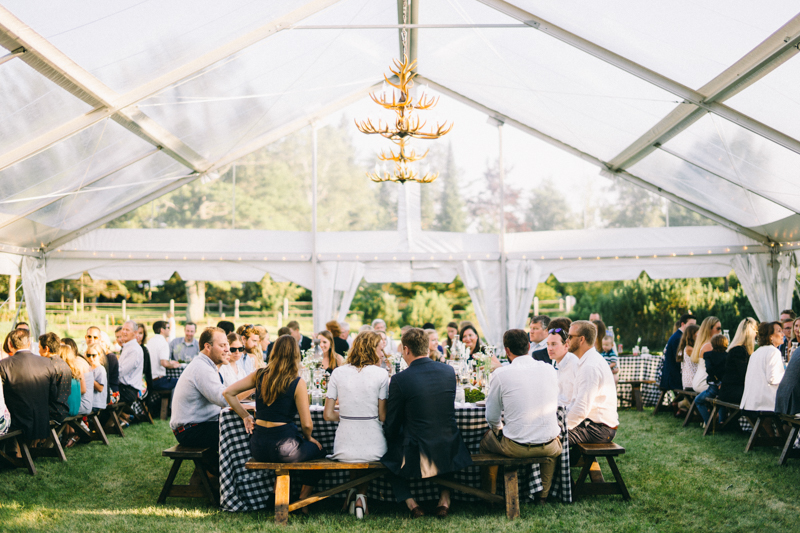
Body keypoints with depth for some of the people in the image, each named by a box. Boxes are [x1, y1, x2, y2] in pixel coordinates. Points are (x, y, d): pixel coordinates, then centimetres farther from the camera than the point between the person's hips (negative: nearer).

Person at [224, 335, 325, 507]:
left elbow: (228, 393, 7)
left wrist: (245, 416, 12)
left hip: (258, 448, 6)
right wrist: (308, 438, 9)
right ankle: (302, 500, 22)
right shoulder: (297, 383, -12)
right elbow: (307, 424, -12)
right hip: (284, 448, -6)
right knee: (319, 450, 24)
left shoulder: (259, 375, 1)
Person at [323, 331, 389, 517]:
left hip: (344, 449, 2)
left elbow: (328, 415, 1)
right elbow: (383, 416, -4)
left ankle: (355, 490, 19)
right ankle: (361, 495, 14)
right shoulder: (380, 374, -7)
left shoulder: (338, 373, 0)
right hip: (373, 446, -2)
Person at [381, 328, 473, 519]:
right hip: (450, 455, 4)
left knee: (388, 452, 26)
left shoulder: (399, 380, -13)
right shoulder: (449, 371, -1)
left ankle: (411, 503, 14)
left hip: (415, 459, -3)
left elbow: (392, 426, -4)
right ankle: (444, 499, 24)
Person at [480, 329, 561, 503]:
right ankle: (543, 494, 42)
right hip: (549, 447, 3)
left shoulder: (501, 374, -11)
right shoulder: (549, 370, 1)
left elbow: (492, 418, -2)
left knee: (484, 441, 27)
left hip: (515, 447, -3)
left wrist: (500, 429, 21)